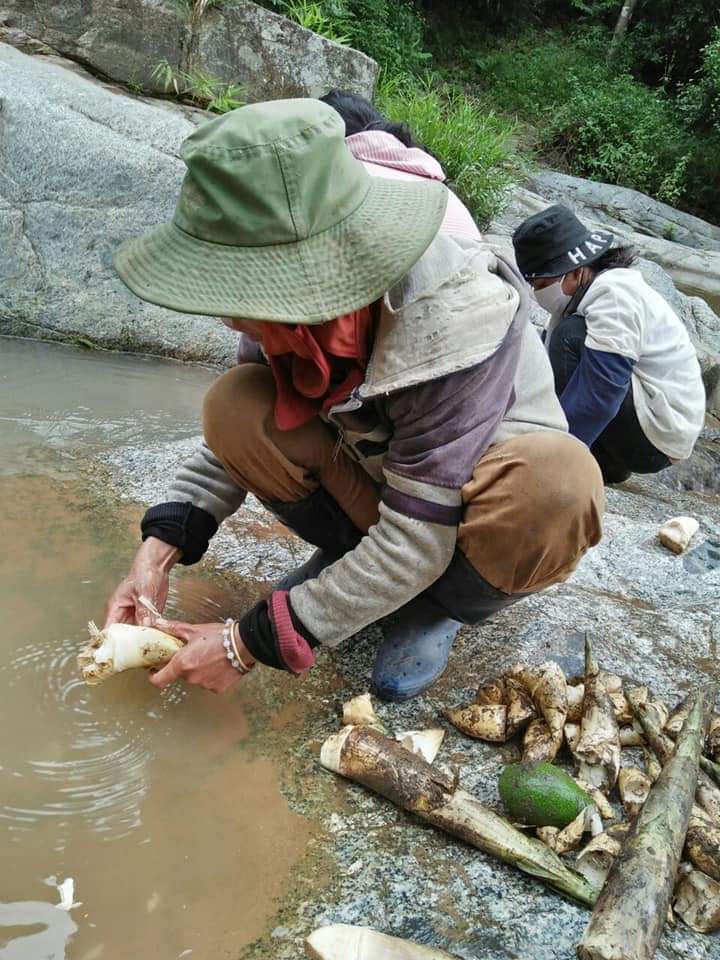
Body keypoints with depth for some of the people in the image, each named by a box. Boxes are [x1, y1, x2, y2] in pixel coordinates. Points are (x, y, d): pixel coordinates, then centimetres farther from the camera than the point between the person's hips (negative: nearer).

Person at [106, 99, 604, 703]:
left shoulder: (452, 319, -36)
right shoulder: (297, 298, -18)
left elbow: (418, 544, -32)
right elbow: (244, 437, -4)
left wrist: (250, 643, -27)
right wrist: (160, 550, -18)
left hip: (473, 510, -4)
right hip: (379, 485, 4)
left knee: (559, 481, -39)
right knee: (235, 407, -19)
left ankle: (441, 606, -7)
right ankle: (353, 561, 1)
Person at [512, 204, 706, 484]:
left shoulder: (614, 293, -22)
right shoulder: (590, 290, 6)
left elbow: (595, 397, -29)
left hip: (659, 435, -9)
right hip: (641, 421, 9)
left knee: (570, 337, -23)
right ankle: (608, 462, 8)